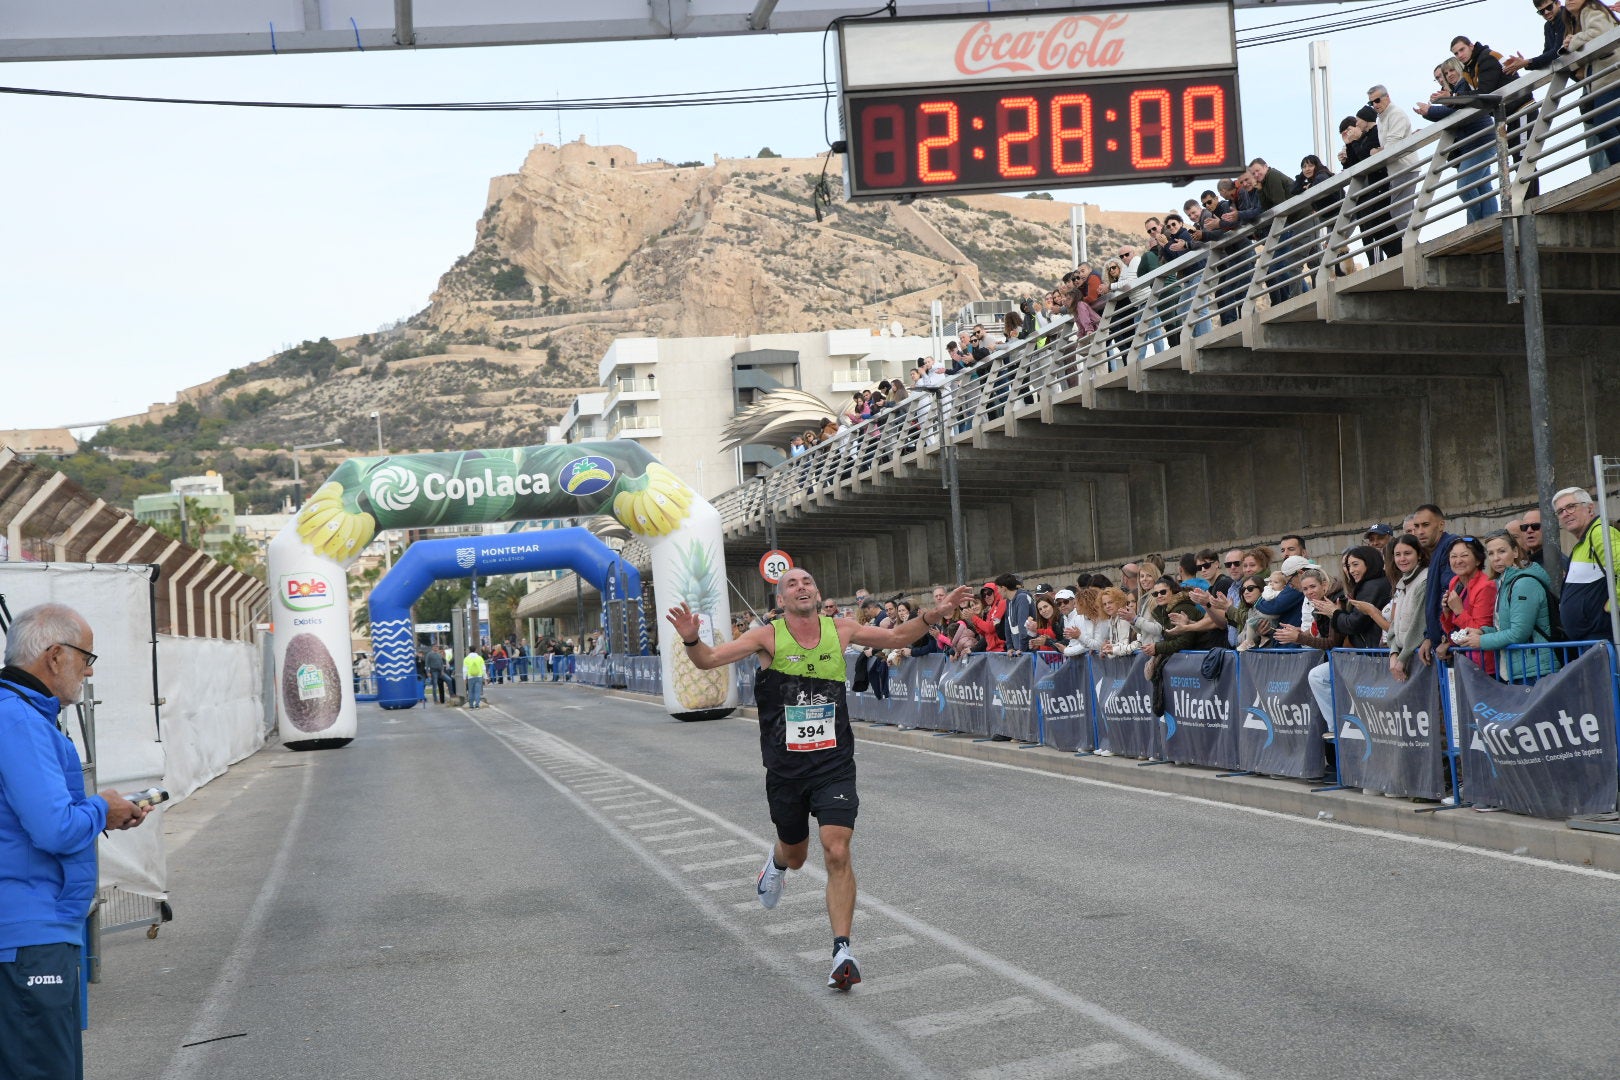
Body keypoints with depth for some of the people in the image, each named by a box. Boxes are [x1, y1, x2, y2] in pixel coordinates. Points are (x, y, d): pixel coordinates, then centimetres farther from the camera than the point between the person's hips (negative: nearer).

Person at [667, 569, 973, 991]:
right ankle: (777, 861, 57)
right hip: (785, 767, 0)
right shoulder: (769, 637, -8)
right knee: (795, 854, 18)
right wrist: (691, 640, -36)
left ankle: (843, 951, -8)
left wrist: (931, 616, 1)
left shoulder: (840, 630, 0)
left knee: (837, 854, -14)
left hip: (834, 764, 0)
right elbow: (709, 660, -15)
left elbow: (895, 637, 15)